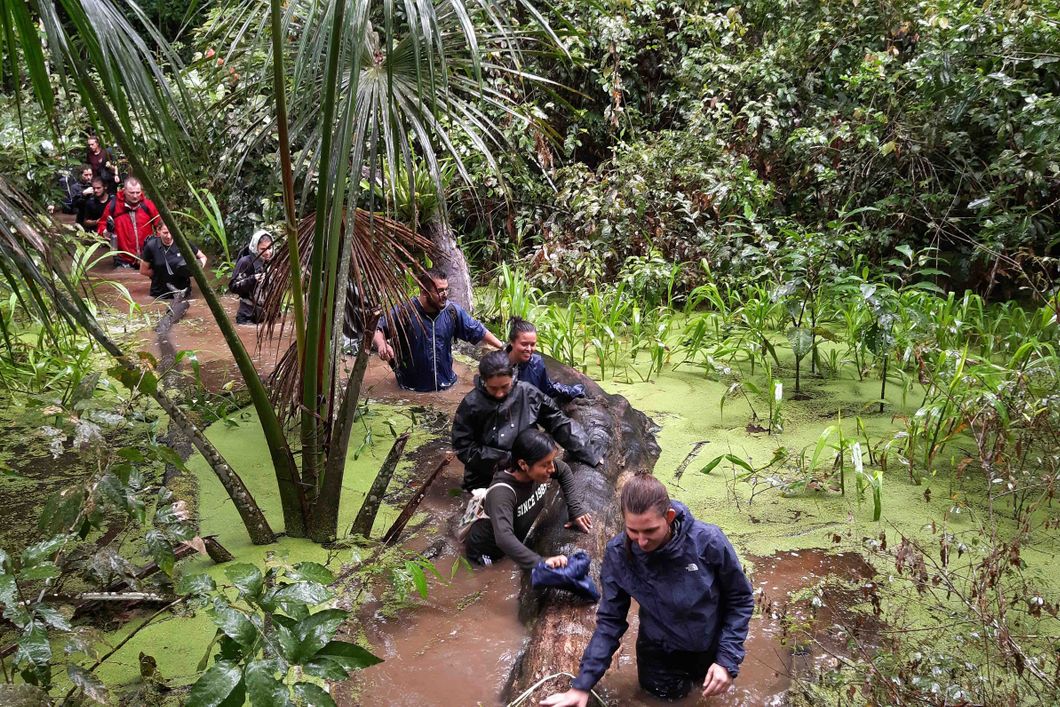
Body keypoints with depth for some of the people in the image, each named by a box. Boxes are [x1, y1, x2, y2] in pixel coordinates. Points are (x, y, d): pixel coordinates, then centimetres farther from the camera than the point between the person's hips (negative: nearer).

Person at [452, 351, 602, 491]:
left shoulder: (527, 393, -9)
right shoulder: (472, 404, -13)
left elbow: (558, 422, -1)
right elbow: (463, 446, -10)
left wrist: (590, 454, -2)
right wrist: (506, 459, -17)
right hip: (485, 482, -1)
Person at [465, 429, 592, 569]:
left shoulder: (539, 467, -20)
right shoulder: (502, 493, -39)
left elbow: (564, 472, 1)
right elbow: (503, 538, -52)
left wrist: (576, 509, -10)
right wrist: (541, 562, -60)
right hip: (485, 553, -6)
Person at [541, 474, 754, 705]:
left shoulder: (708, 541, -31)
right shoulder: (618, 554, -25)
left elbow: (740, 599, -15)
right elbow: (610, 619, -14)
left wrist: (728, 659, -19)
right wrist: (583, 683, -18)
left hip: (710, 645, -1)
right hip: (659, 650, 1)